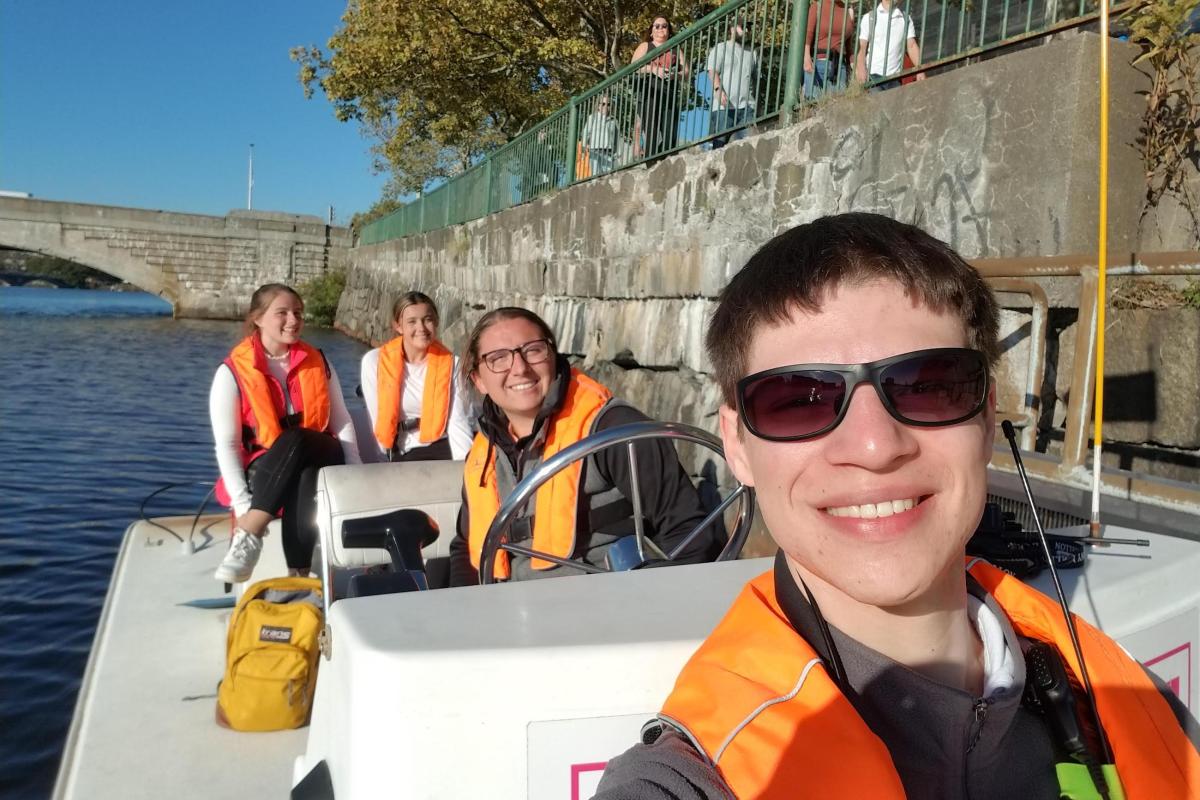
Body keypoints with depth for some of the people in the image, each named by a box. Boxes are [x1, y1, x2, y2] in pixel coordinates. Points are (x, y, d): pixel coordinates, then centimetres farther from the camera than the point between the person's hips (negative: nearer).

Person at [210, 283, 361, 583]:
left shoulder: (318, 363, 8)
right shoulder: (233, 371, -4)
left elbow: (342, 422, 6)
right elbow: (226, 445, -8)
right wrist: (242, 504, -20)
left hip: (319, 462, 3)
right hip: (263, 472, -2)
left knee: (296, 441, -32)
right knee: (293, 440, -36)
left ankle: (248, 539, -34)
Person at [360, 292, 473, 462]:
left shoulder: (450, 362, -4)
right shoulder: (374, 361, -6)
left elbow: (457, 421, -10)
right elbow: (379, 420, -2)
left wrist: (466, 463, -24)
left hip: (442, 449, 1)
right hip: (401, 456, -1)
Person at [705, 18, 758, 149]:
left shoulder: (752, 53, 24)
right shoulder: (720, 48, 10)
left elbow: (757, 77, 23)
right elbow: (712, 71, -2)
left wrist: (758, 102, 12)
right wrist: (718, 89, -20)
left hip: (747, 106, 4)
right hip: (724, 105, -4)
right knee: (719, 143, -6)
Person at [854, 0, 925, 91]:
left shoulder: (906, 19, 11)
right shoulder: (869, 18, 5)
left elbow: (912, 46, 4)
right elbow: (861, 47, -2)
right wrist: (861, 69, -21)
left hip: (895, 77, 3)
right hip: (873, 75, -3)